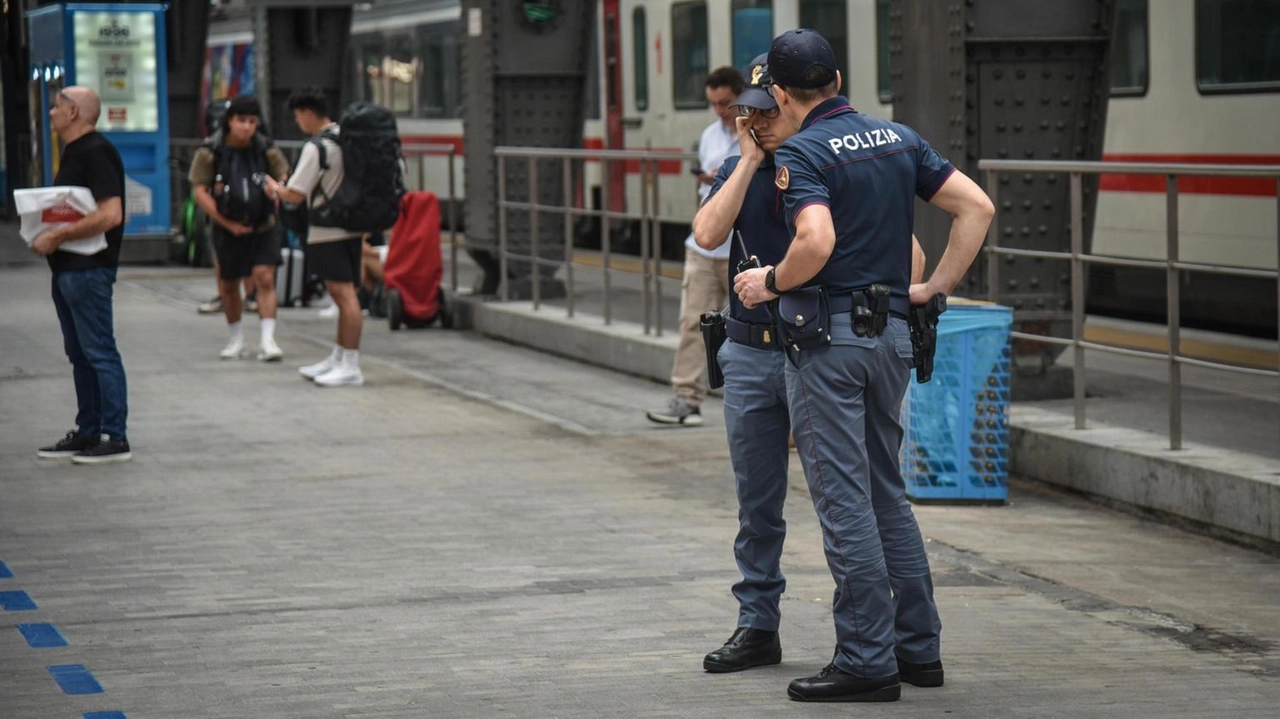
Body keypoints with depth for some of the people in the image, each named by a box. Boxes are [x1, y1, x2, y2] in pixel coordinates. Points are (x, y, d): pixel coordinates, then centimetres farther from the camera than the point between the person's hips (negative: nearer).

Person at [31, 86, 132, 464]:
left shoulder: (96, 152, -15)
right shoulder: (74, 152, 16)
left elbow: (110, 215, -24)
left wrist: (57, 236, -20)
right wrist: (46, 236, 8)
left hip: (89, 268, -10)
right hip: (67, 267, 10)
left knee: (99, 353, -7)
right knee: (80, 355, 13)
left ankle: (115, 438, -4)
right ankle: (87, 432, 19)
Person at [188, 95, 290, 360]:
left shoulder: (266, 150, -4)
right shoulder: (210, 152, -9)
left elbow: (284, 180, 5)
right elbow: (200, 192, -9)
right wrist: (228, 224, -13)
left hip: (263, 228, 0)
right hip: (228, 229, 0)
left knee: (264, 279, -13)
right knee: (228, 286, 11)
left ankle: (267, 340, -14)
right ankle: (236, 339, 29)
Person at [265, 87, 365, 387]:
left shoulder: (316, 148, -15)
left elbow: (296, 195, -16)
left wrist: (274, 187, 5)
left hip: (328, 232, -9)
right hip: (351, 226, 9)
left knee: (344, 294, -10)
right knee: (341, 294, 16)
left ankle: (350, 367, -11)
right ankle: (337, 359, 26)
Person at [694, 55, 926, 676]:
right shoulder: (739, 170, 8)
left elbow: (909, 253, -3)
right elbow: (708, 234, -11)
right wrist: (749, 160, -10)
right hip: (749, 356, 4)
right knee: (757, 504, 10)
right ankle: (758, 627, 19)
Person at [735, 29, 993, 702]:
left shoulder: (801, 153, -10)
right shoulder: (898, 137, 10)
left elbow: (817, 243, -26)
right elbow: (977, 206, 7)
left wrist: (771, 282, -8)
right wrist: (935, 287, 9)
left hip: (829, 337, -7)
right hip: (893, 333, 7)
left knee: (844, 501, -3)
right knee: (886, 493, 17)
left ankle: (867, 661, -1)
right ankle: (918, 646, 19)